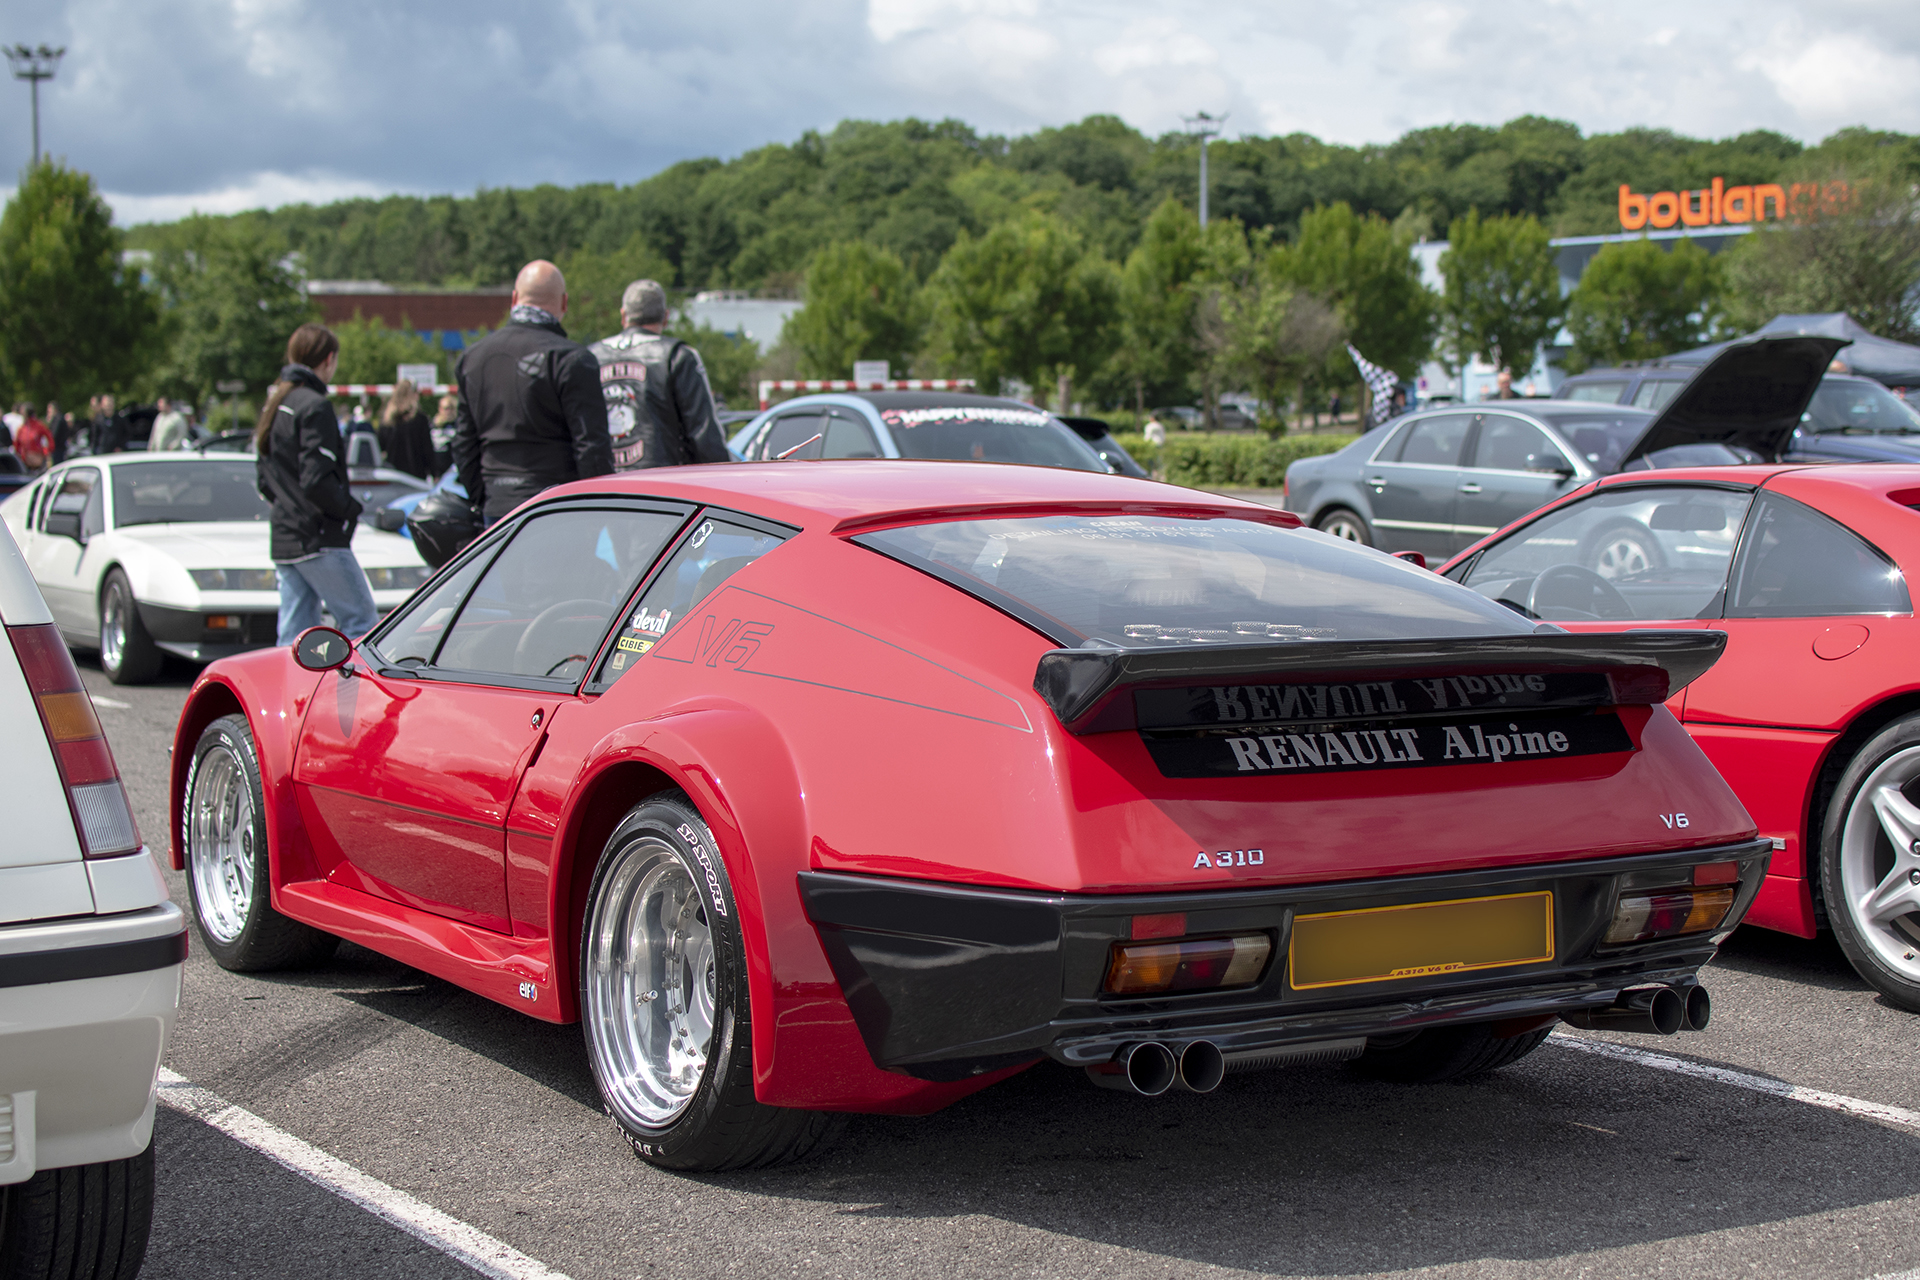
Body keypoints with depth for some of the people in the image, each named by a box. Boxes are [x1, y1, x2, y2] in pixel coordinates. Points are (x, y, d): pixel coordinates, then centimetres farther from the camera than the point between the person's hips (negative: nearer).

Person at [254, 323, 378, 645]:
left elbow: (264, 477, 19)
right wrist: (350, 508, -7)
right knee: (362, 622, -5)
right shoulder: (314, 406, -14)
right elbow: (317, 479, -20)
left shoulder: (273, 406, 15)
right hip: (320, 539, -9)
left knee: (294, 636, 9)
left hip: (283, 539, 9)